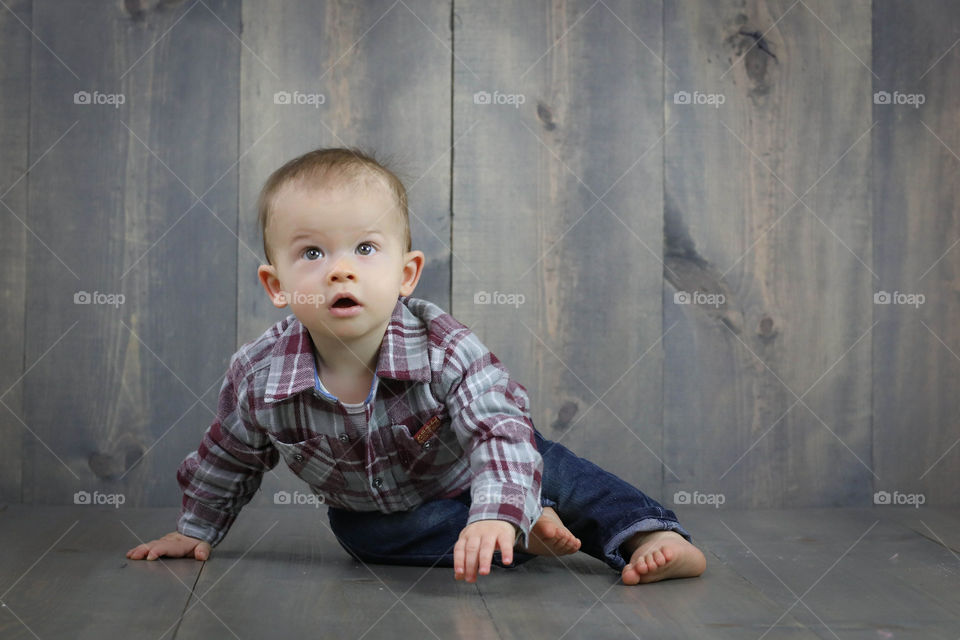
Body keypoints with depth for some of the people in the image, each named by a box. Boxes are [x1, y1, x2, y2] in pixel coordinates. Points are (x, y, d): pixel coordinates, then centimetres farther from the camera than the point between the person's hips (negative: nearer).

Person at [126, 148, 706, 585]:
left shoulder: (443, 347, -32)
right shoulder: (259, 378, -24)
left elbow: (502, 427, -38)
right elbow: (231, 457, -4)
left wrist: (496, 511, -55)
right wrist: (197, 530, 9)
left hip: (462, 474, -2)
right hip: (371, 512, 2)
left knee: (558, 471, -18)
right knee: (366, 533, -27)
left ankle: (653, 535, -8)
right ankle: (532, 531, -24)